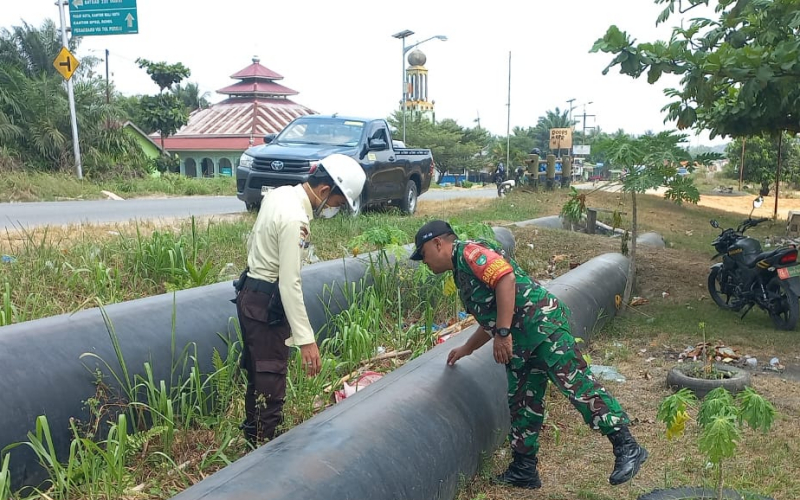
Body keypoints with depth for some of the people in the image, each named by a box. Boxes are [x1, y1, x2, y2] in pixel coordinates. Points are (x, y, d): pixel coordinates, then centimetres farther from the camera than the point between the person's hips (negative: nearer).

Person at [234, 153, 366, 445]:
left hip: (250, 294, 10)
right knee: (271, 380, -1)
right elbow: (290, 284, -29)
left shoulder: (280, 193, 3)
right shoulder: (296, 220, -26)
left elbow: (252, 242, 15)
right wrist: (305, 338, -28)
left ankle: (253, 435, 37)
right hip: (267, 303, -10)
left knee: (257, 372, 21)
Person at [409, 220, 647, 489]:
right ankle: (524, 471, 20)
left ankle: (626, 447, -8)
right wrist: (465, 349, 41)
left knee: (575, 383, -13)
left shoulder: (470, 251, -4)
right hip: (520, 342, 11)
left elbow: (506, 278, -21)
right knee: (522, 404, 12)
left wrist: (502, 334, -23)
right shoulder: (462, 272, 27)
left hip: (542, 324, -11)